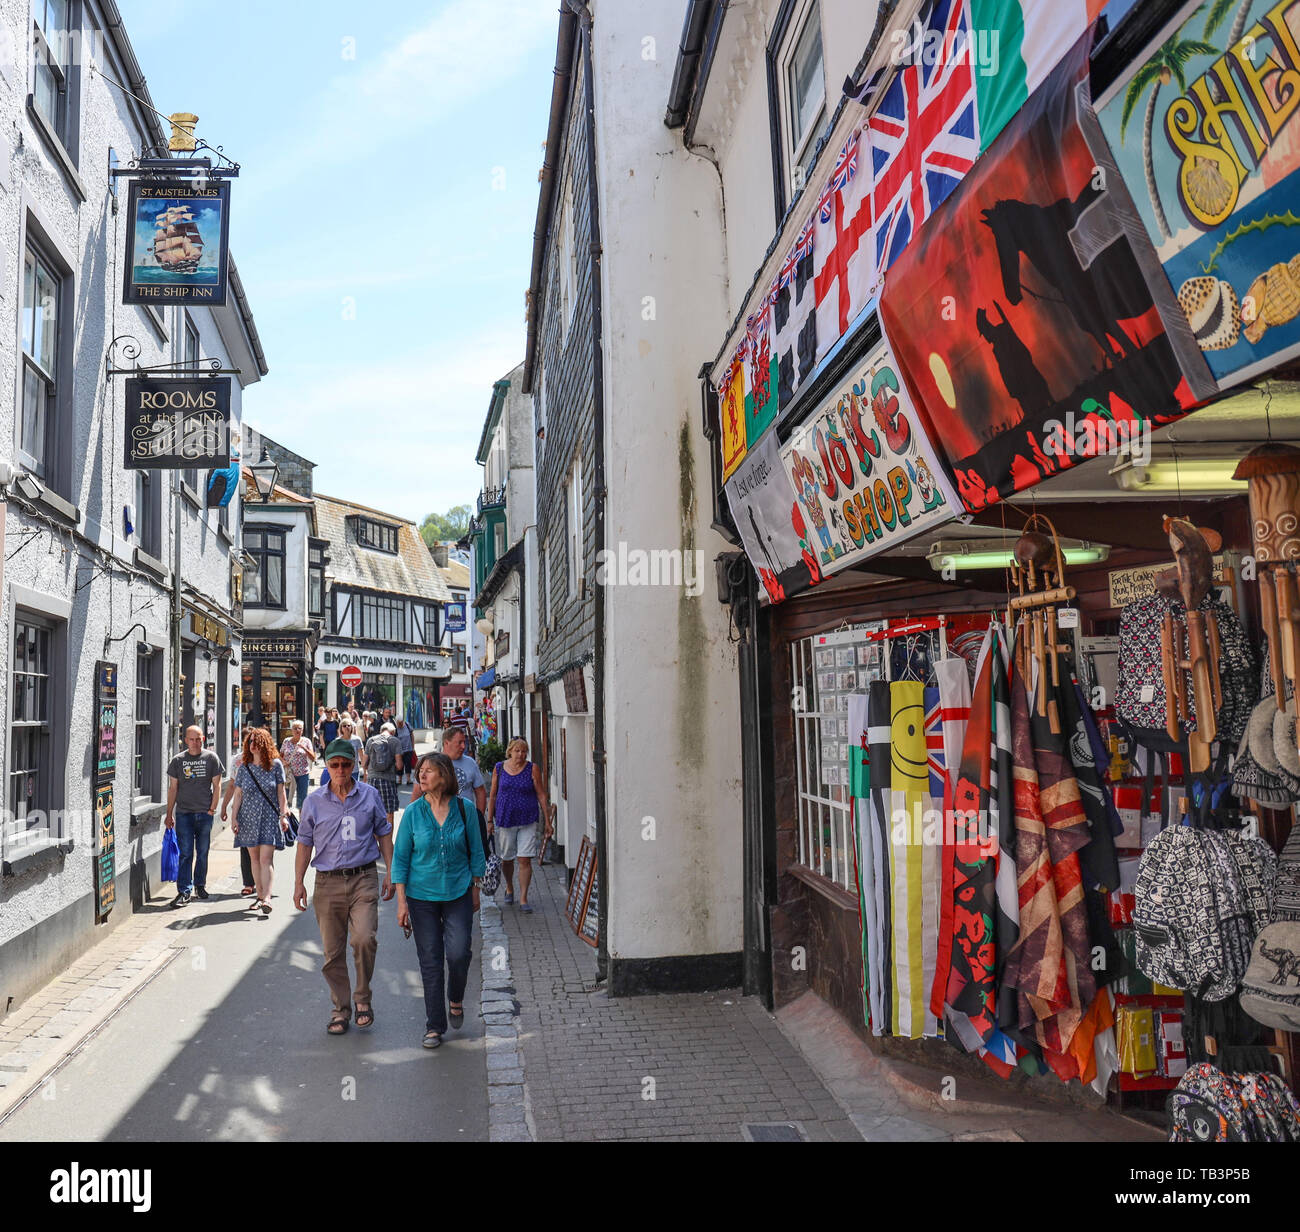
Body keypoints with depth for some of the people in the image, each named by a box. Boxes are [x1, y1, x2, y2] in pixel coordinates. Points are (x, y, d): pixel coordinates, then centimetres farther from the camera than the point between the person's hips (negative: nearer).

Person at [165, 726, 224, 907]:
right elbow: (173, 788, 7)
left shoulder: (211, 758, 3)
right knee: (186, 853, -5)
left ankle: (200, 885, 24)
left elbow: (216, 785, 5)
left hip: (204, 813, 0)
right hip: (183, 813, 0)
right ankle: (184, 891, -3)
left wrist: (213, 808, -3)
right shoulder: (178, 760, 5)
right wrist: (169, 814, 5)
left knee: (202, 852, 9)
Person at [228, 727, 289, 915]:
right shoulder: (244, 768, 6)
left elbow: (281, 793, 2)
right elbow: (238, 794, 9)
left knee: (266, 858, -12)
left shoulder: (275, 765, 0)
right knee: (254, 858, 8)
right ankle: (260, 896, 16)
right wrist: (234, 818, 3)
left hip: (269, 818, -3)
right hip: (249, 818, 3)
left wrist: (284, 815, -2)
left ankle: (267, 898, -17)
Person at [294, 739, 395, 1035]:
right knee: (333, 951, 5)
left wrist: (390, 873, 7)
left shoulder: (369, 795, 4)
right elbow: (305, 843, 12)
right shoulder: (314, 801, 6)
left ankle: (363, 999, 4)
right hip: (328, 882, 2)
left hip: (363, 879, -1)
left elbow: (384, 835, 11)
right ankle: (341, 1009, 21)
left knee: (364, 938, -18)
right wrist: (298, 883, 6)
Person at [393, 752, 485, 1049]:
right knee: (430, 961, 3)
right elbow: (400, 857, 0)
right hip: (422, 896, 0)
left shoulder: (464, 809, -4)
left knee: (458, 953, -8)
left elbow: (476, 852, 6)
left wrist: (475, 889, 7)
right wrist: (401, 901, -4)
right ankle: (434, 1026, 17)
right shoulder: (413, 812, -5)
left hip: (458, 894, 0)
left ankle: (456, 999, 24)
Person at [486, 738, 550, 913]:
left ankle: (523, 899, 0)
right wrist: (490, 820, 7)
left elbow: (541, 795, 0)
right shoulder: (499, 768, 3)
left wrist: (547, 821, -3)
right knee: (507, 859, 13)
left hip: (527, 821, -2)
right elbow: (493, 796, 9)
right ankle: (509, 888, 39)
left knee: (525, 860, -7)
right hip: (505, 820, 2)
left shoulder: (532, 769, -2)